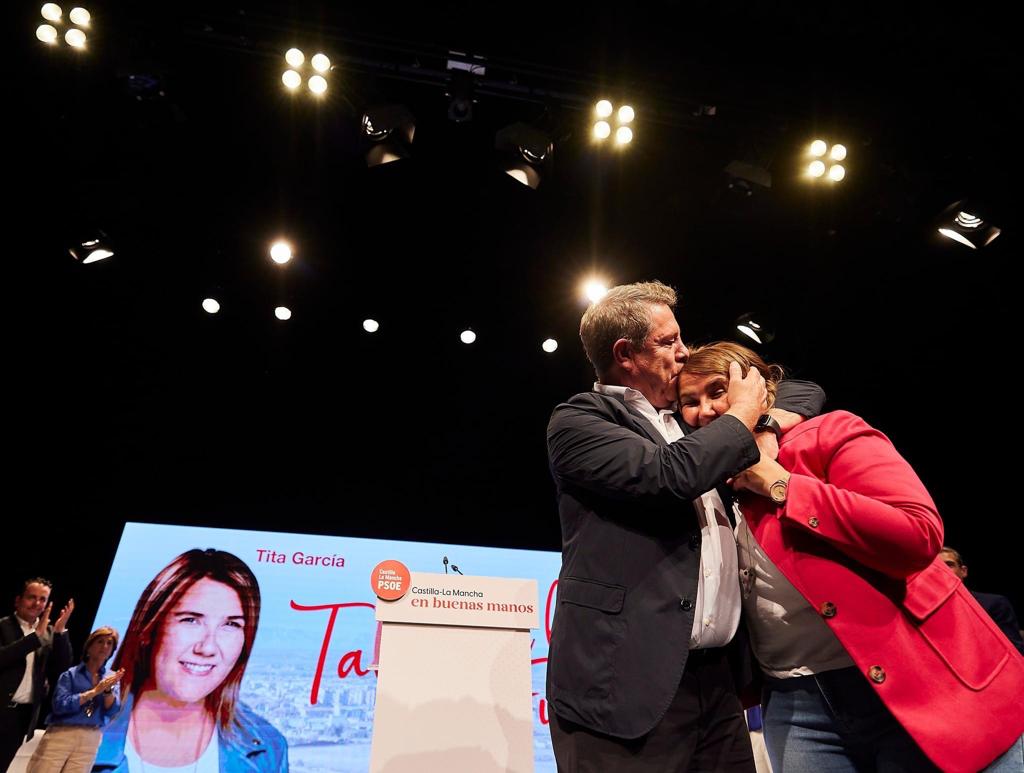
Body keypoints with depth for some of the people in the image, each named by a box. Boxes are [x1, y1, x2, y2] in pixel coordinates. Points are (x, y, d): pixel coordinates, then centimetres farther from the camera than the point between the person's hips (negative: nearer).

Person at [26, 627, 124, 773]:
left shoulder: (111, 678, 9)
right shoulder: (71, 673, 1)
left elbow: (111, 712, -1)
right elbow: (60, 705, -12)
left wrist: (108, 690, -19)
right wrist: (94, 691, -17)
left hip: (90, 741, 3)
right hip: (61, 735, -3)